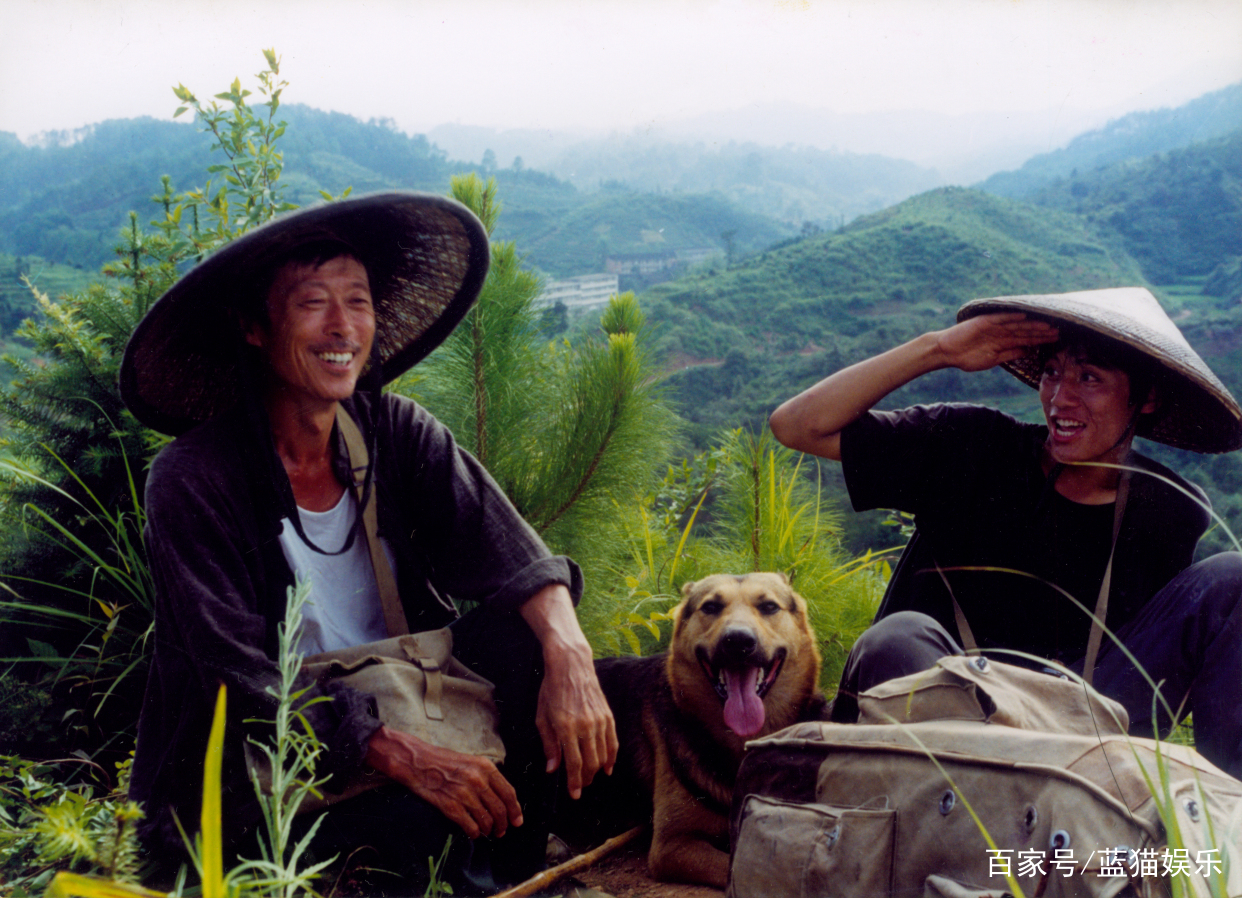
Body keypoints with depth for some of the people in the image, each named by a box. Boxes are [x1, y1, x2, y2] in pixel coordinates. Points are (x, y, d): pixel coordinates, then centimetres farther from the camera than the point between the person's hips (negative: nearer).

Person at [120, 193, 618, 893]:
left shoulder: (397, 432, -4)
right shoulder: (193, 482, -16)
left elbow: (505, 549, -16)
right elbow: (240, 678, -22)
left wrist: (569, 657, -37)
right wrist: (404, 757, -33)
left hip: (397, 709, 5)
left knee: (521, 628, -19)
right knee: (417, 822, -31)